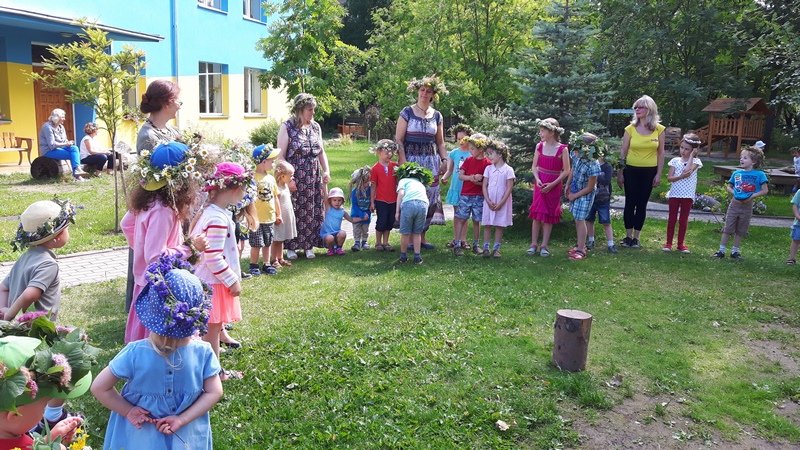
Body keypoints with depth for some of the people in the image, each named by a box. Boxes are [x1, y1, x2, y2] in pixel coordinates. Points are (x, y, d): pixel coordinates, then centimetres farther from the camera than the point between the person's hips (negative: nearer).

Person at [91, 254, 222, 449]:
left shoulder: (135, 352, -27)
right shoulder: (203, 352, -25)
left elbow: (99, 387, -18)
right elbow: (214, 392, -19)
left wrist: (128, 410, -9)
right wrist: (182, 419, -14)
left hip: (141, 434, 0)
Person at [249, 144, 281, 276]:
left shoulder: (271, 178, 8)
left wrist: (278, 214, 18)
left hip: (270, 218, 6)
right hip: (257, 219, -6)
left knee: (267, 243, 14)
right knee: (256, 244, 3)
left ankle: (267, 264, 26)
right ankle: (253, 265, 18)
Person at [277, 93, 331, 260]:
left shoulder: (316, 127, 10)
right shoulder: (287, 127, -6)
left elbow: (321, 152, 16)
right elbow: (280, 156, -9)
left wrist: (326, 171, 4)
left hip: (314, 179, 5)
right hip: (295, 178, -5)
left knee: (312, 212, 7)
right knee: (293, 212, 2)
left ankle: (309, 245, 18)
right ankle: (291, 247, 14)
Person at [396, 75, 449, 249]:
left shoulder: (437, 115, 11)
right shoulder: (407, 112, 0)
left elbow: (440, 142, 18)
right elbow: (398, 140, -4)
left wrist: (444, 159, 4)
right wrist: (403, 163, -13)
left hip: (431, 161, 4)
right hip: (411, 159, -4)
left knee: (430, 198, 2)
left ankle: (422, 235, 16)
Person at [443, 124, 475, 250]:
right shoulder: (454, 153, 4)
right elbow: (450, 170, 12)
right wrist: (444, 178, -6)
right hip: (456, 187, 3)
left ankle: (463, 239, 12)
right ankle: (455, 238, 17)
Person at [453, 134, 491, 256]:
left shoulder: (487, 163, -4)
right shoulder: (469, 160, 6)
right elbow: (460, 175, 1)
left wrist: (477, 182, -21)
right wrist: (471, 178, -16)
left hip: (479, 197, -2)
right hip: (465, 195, 2)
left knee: (476, 221, 6)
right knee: (460, 219, -1)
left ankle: (475, 245, 19)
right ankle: (457, 245, 1)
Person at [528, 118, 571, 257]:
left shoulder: (562, 149, -10)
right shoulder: (539, 146, 1)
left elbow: (566, 171, -8)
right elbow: (534, 165, 7)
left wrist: (552, 184, -15)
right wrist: (537, 179, -11)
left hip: (553, 186, -3)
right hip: (540, 183, 3)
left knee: (548, 216, 4)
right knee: (537, 214, 4)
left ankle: (544, 245, 11)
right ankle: (534, 244, 12)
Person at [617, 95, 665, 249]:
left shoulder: (659, 129, -1)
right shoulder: (630, 129, -3)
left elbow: (660, 153, 3)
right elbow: (623, 152, 0)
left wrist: (659, 174, -1)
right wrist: (619, 173, -3)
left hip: (649, 172, 0)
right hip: (631, 170, 0)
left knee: (642, 204, 7)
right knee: (630, 203, 4)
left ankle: (636, 237, 15)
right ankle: (628, 236, 13)